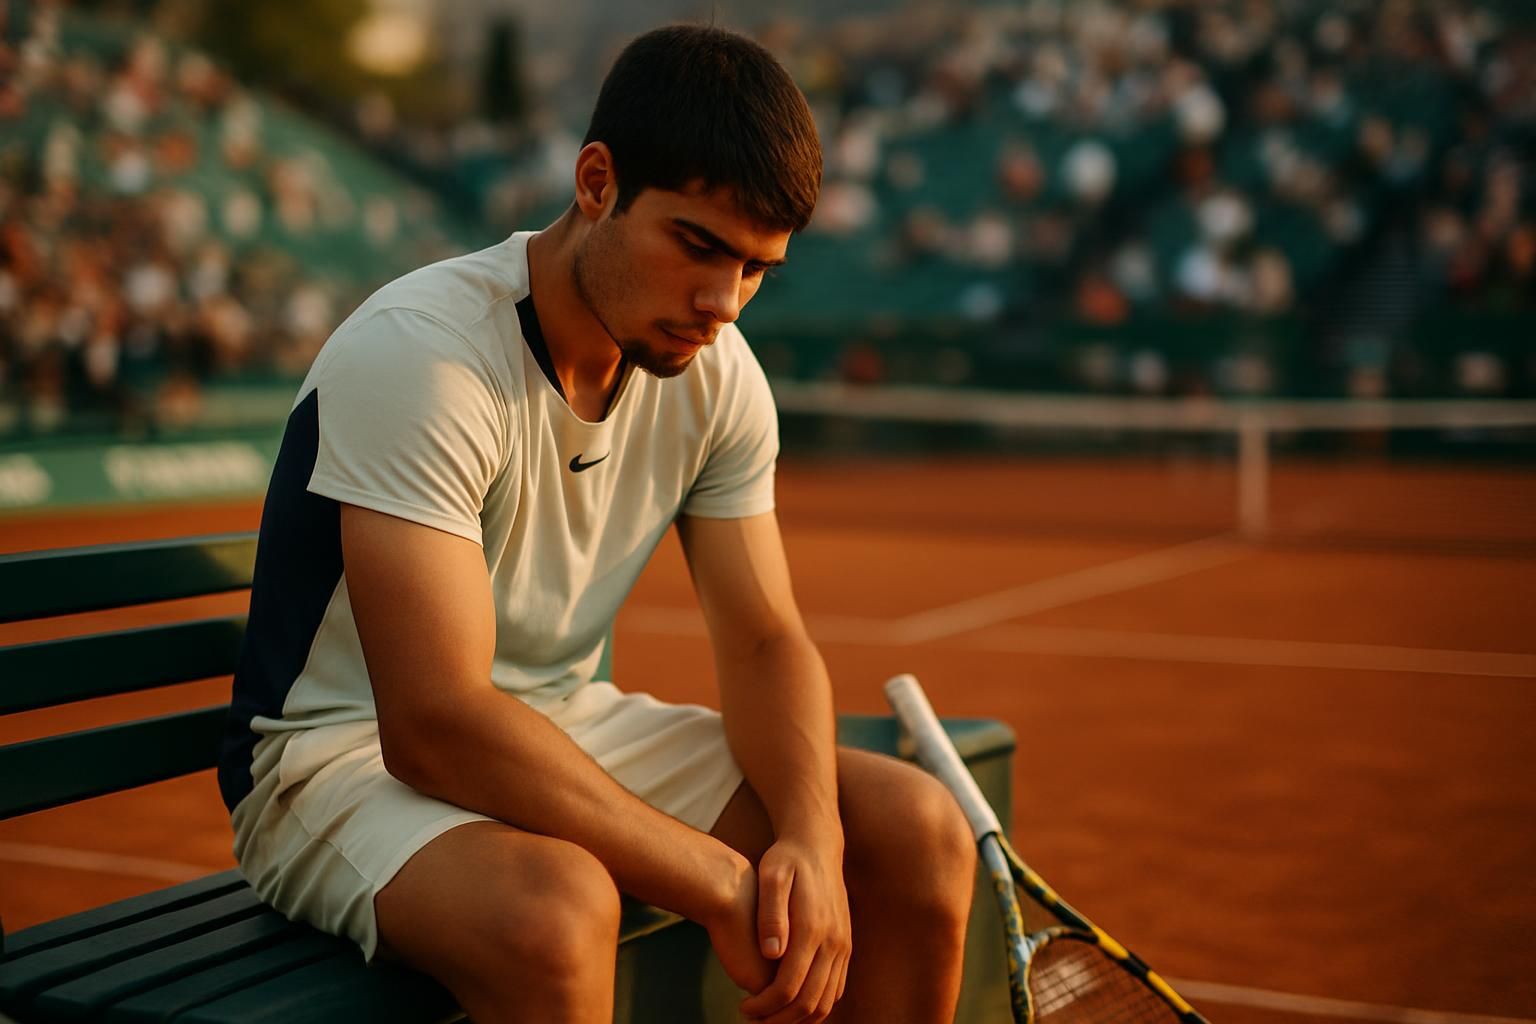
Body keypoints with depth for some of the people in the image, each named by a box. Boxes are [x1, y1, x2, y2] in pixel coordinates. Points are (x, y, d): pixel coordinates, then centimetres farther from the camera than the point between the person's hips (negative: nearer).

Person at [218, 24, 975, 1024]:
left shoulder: (718, 377, -3)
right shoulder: (419, 354, -25)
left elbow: (768, 641, 0)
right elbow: (435, 726, -31)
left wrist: (811, 838, -22)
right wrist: (723, 883, -30)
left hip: (570, 731, 7)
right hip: (354, 758, -6)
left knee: (921, 831, -8)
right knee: (555, 912, -39)